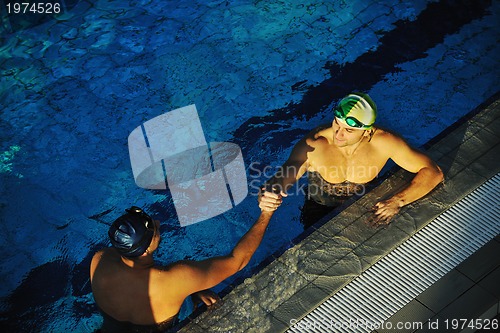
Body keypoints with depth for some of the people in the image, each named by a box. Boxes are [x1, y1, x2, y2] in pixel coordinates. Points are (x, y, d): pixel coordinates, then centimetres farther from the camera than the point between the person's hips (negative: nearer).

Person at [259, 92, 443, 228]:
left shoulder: (383, 142, -26)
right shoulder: (312, 146, -32)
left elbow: (433, 172, -21)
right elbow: (280, 180, -35)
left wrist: (397, 201, -36)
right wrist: (267, 196, -61)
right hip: (320, 211, -2)